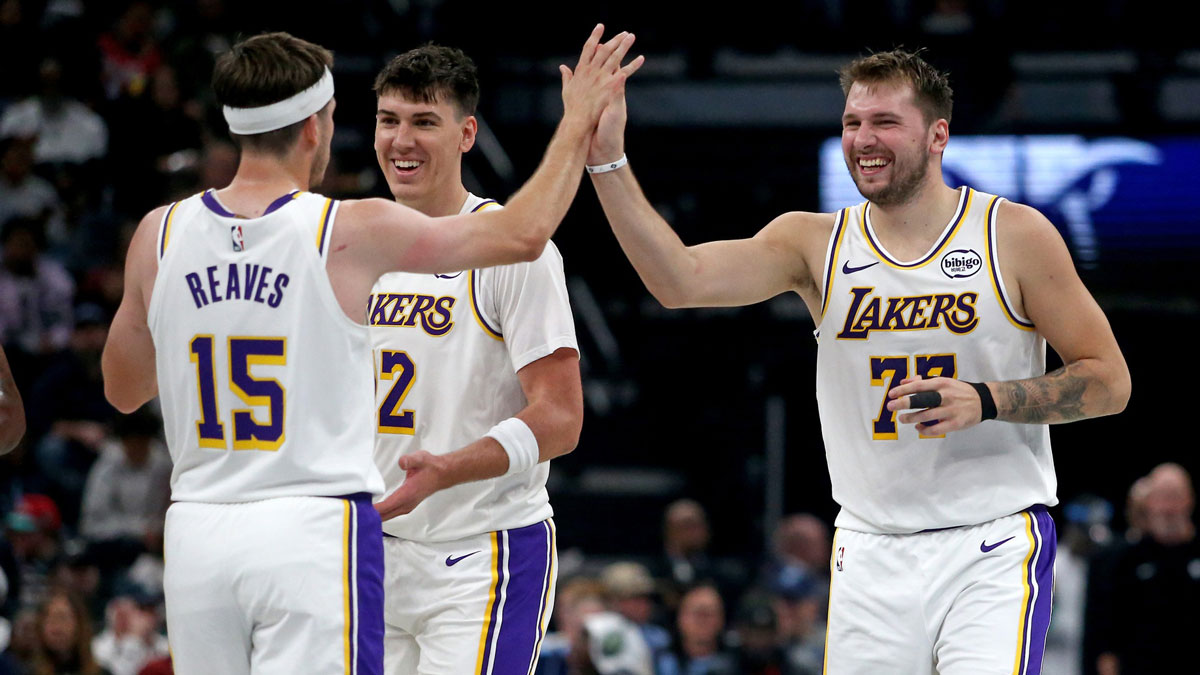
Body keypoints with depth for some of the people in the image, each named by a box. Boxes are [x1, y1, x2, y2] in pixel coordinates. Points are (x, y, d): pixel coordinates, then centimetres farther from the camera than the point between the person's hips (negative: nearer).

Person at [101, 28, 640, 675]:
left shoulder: (159, 234, 3)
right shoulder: (353, 232, -7)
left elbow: (121, 388, 17)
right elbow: (522, 233, 4)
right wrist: (579, 119, 17)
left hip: (195, 532, 4)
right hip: (312, 528, -4)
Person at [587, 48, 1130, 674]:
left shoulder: (1014, 235, -3)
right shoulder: (816, 243, 4)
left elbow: (1109, 381, 0)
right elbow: (680, 280, -11)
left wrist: (984, 401, -15)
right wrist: (607, 159, -20)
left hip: (994, 546, -3)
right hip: (871, 549, 3)